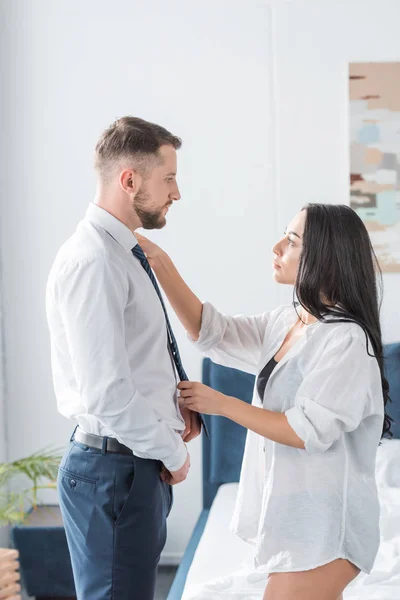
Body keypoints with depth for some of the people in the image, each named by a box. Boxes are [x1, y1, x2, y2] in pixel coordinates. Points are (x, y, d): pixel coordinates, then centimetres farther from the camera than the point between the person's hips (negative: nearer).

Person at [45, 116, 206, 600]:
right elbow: (106, 392, -25)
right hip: (113, 468, -10)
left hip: (142, 462, 10)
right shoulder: (92, 261, -20)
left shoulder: (125, 254, 11)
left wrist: (177, 403, 6)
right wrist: (173, 452, -12)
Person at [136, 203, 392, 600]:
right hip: (291, 509, 8)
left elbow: (307, 432, -21)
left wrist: (221, 404, -14)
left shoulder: (347, 340, -20)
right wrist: (160, 262, -2)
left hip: (322, 521, -8)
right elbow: (210, 331, 7)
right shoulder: (284, 322, 6)